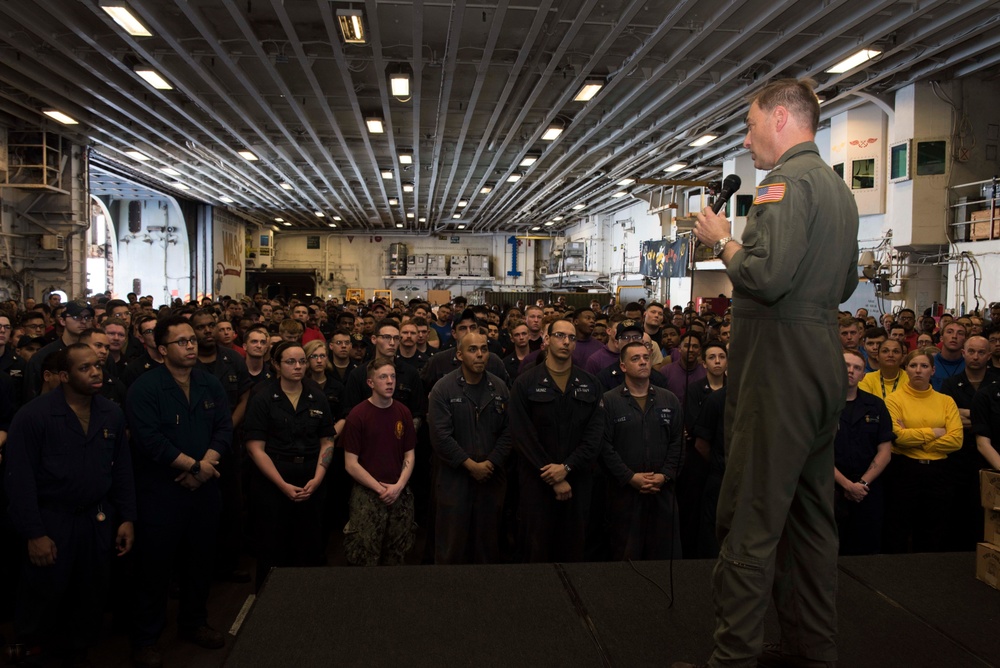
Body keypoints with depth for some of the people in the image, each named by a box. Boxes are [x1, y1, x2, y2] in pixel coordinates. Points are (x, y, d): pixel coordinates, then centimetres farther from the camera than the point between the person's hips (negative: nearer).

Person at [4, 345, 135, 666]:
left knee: (90, 595, 15)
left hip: (99, 521, 4)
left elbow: (123, 470, 5)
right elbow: (20, 479, -14)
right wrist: (34, 533, -16)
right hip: (51, 521, -4)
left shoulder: (112, 414, 0)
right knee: (43, 596, 12)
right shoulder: (32, 416, -14)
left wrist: (127, 518, 2)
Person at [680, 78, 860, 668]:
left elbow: (767, 276, -25)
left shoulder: (787, 180, -11)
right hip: (826, 362, 10)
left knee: (750, 519, -5)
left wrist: (722, 241, -6)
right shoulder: (839, 187, 20)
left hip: (779, 367, -10)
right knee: (811, 513, 16)